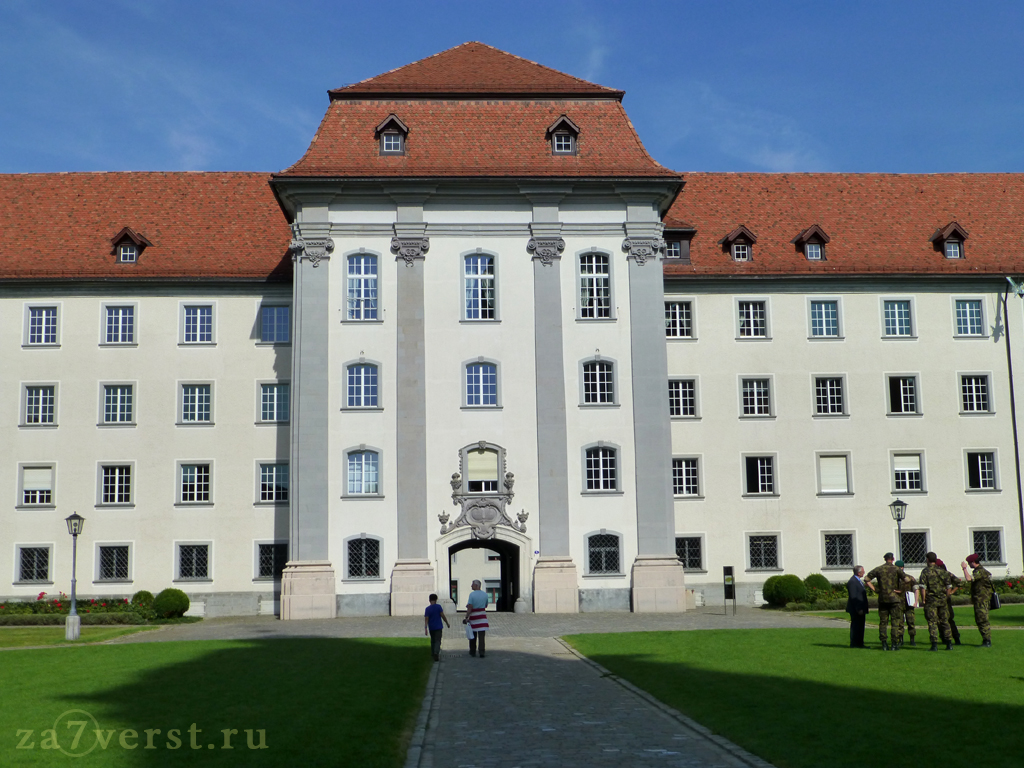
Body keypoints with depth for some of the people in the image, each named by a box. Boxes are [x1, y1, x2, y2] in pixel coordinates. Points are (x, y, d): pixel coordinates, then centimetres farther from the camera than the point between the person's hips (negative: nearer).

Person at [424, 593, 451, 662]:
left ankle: (433, 654, 23)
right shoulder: (438, 607, -7)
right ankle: (436, 653, -27)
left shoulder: (427, 609, -4)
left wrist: (425, 628, -13)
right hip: (438, 627, -2)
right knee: (437, 641, -5)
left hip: (431, 628, 2)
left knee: (433, 641, 17)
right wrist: (447, 623, 5)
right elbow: (443, 616, -7)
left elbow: (426, 619, -10)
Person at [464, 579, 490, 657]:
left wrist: (466, 617, -12)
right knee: (482, 635, 0)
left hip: (473, 616, -2)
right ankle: (482, 652, -8)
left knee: (473, 635, 11)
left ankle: (473, 652, 21)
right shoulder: (485, 594, 2)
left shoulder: (472, 594, -11)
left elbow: (470, 607, -15)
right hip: (482, 616, 2)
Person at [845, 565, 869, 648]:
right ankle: (854, 644, -1)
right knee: (855, 626, -5)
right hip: (855, 610, -10)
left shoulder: (859, 581, 16)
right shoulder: (852, 582, -18)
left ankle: (860, 643, 18)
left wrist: (865, 608, 20)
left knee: (860, 627, 13)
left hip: (861, 609, 10)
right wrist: (858, 609, -22)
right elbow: (853, 597, -21)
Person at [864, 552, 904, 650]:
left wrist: (875, 589, 4)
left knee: (883, 622, 7)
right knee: (895, 621, 2)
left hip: (882, 598, 3)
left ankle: (884, 644, 5)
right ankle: (894, 644, -2)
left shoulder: (878, 569, 6)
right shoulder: (896, 569, -2)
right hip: (894, 598, -3)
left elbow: (866, 579, 4)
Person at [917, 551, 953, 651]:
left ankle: (934, 644, -6)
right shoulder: (943, 571, 6)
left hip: (930, 600, -4)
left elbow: (922, 587, -14)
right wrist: (945, 597, 16)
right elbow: (949, 586, 7)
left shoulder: (925, 571, -7)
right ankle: (949, 643, 13)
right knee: (944, 621, 13)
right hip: (942, 600, 4)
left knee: (932, 622, -1)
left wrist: (923, 599, -6)